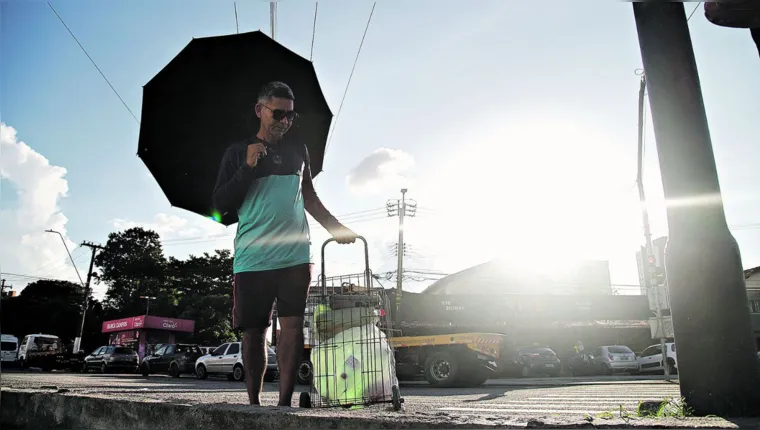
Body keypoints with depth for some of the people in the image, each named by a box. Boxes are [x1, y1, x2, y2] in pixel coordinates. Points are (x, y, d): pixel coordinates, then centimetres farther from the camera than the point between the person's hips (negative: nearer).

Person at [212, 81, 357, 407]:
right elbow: (220, 205, 1)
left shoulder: (298, 151, 15)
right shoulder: (238, 153, 7)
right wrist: (248, 167, -9)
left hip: (296, 256, 2)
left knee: (292, 324, -5)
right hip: (252, 257, -1)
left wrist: (336, 228, 15)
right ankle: (254, 402, 13)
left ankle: (285, 402, 0)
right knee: (254, 331, 2)